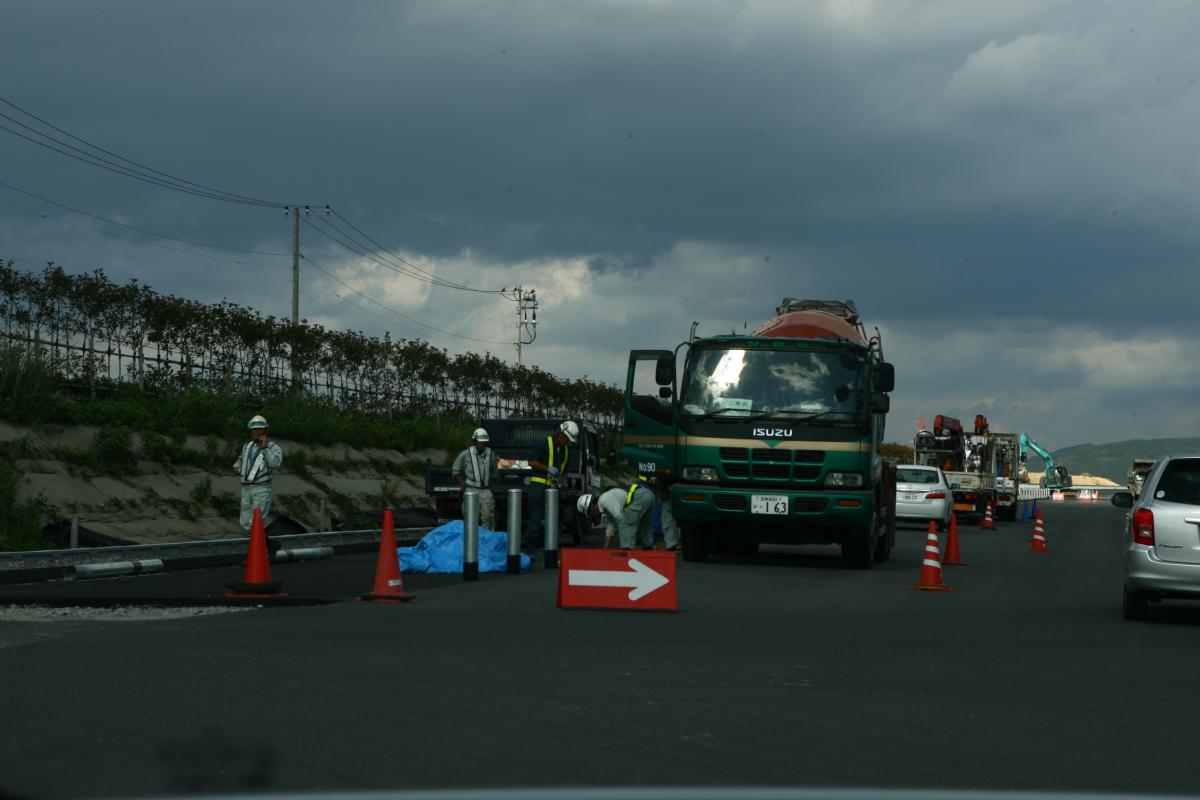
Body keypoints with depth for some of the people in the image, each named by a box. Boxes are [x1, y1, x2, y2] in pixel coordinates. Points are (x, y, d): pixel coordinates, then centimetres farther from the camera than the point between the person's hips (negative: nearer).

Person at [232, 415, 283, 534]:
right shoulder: (247, 447, 14)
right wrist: (236, 467, 13)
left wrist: (264, 448, -22)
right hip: (246, 489, 6)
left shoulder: (273, 448, -5)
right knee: (245, 524, 8)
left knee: (256, 524, -13)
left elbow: (275, 464, -24)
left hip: (261, 489, -6)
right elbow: (241, 459, 34)